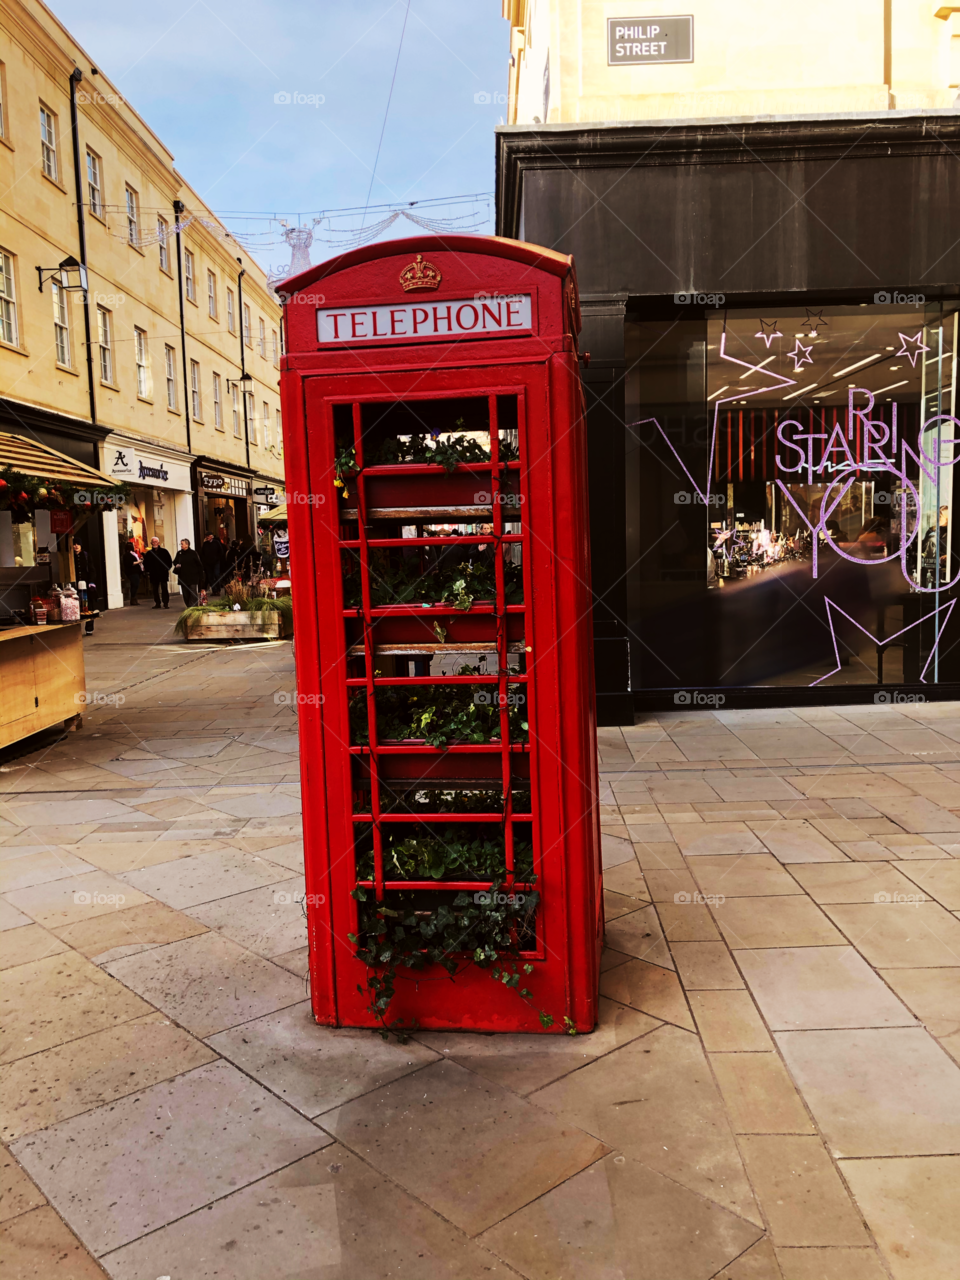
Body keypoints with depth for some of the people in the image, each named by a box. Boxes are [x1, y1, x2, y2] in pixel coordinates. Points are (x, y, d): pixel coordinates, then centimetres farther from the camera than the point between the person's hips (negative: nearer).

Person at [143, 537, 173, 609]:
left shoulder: (164, 551, 3)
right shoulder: (149, 553, 9)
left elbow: (169, 561, 5)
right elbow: (145, 563, 17)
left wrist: (167, 569, -5)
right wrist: (148, 570, 4)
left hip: (163, 574, -3)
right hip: (153, 574, 3)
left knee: (164, 589, -4)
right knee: (155, 589, 5)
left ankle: (166, 603, -2)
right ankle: (157, 603, 10)